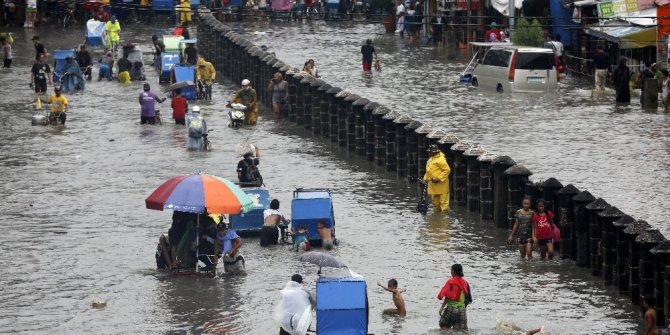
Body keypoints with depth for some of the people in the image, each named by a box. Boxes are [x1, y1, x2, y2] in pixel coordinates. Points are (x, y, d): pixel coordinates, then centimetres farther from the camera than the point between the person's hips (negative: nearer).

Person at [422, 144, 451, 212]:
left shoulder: (440, 160, -15)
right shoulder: (430, 160, 15)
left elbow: (447, 170, -18)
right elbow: (429, 170, 26)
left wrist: (439, 178, -20)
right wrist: (425, 178, 13)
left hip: (441, 185, -10)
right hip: (433, 185, 10)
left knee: (443, 201, -7)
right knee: (435, 201, 15)